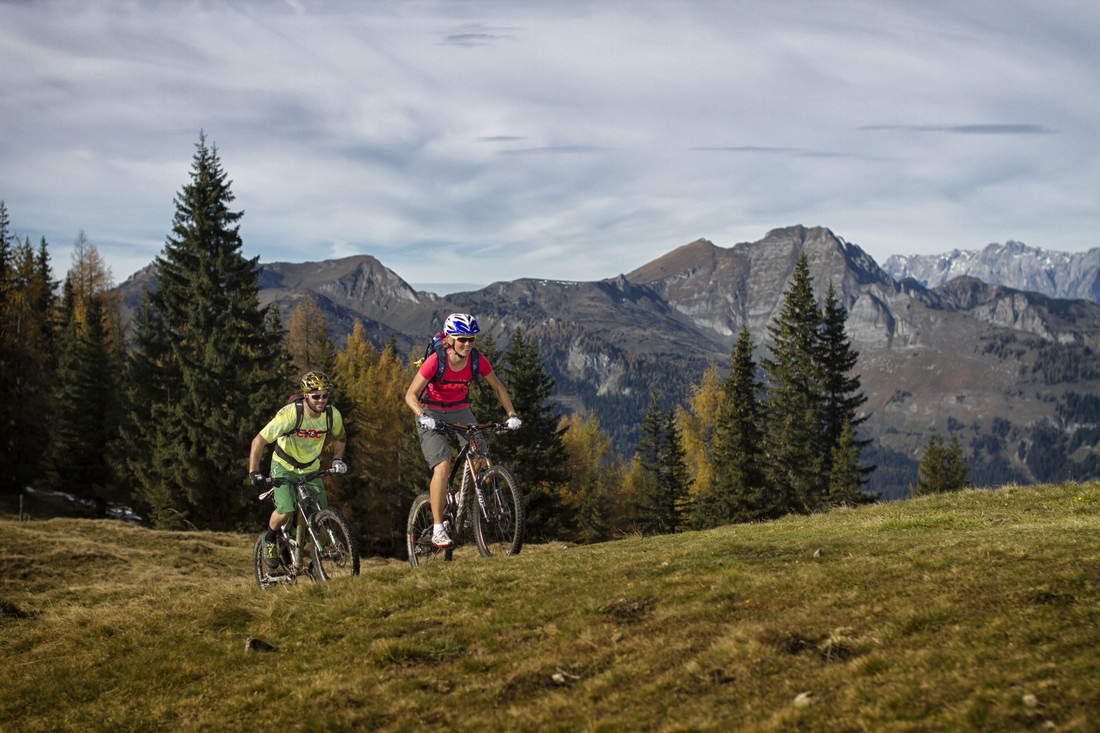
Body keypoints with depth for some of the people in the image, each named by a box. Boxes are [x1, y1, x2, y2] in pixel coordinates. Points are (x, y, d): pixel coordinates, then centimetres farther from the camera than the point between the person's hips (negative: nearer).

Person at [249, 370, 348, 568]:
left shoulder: (333, 415, -15)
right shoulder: (290, 414, -29)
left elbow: (339, 438, 9)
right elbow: (259, 441, -24)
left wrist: (337, 459, -7)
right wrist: (254, 472, -30)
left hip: (311, 468, 4)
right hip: (284, 466, -4)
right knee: (286, 511, -24)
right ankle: (269, 540, 9)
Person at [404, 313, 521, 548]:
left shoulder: (477, 360, -14)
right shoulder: (435, 361, -23)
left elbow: (497, 387, 2)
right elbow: (411, 395, -20)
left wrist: (511, 414, -10)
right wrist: (423, 416, -38)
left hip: (460, 412, 4)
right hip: (431, 415, -4)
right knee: (443, 465, -24)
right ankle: (437, 529, -19)